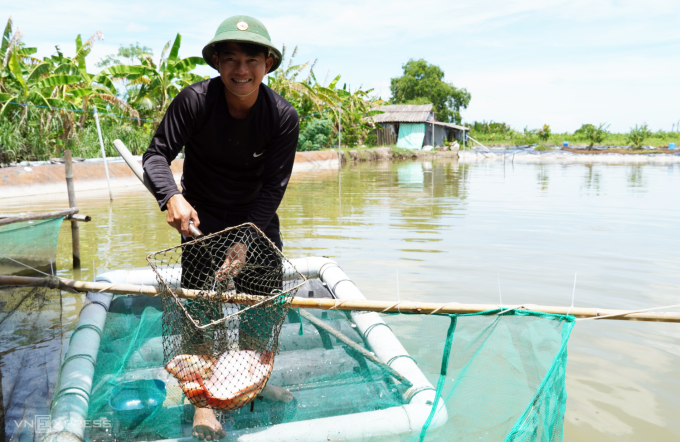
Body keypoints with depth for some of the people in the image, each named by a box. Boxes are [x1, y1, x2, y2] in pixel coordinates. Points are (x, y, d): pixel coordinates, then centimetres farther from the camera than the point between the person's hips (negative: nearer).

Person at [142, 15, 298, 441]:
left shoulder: (284, 116, -19)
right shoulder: (195, 100, -22)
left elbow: (273, 186, -18)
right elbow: (157, 154, -18)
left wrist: (247, 239, -26)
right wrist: (172, 197, -38)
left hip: (256, 215, 3)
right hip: (203, 214, -2)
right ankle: (203, 400, 9)